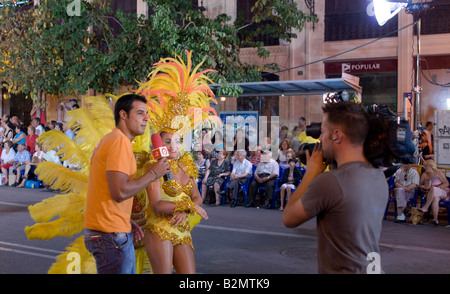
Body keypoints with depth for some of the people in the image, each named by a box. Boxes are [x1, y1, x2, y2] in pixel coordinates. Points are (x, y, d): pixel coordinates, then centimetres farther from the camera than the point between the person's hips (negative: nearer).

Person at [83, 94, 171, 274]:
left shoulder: (109, 140, 16)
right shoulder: (120, 142, -16)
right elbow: (120, 192, -25)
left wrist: (126, 221, 16)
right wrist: (152, 174, -13)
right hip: (111, 234, -10)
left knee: (128, 270, 19)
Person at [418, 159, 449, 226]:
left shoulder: (438, 173, -2)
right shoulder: (424, 174, 9)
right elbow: (420, 185, 10)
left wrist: (436, 187, -18)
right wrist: (424, 187, -13)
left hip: (442, 192, -3)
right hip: (432, 194, 3)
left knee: (433, 189, -36)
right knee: (435, 199, -35)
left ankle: (425, 207, -37)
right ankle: (435, 219, -37)